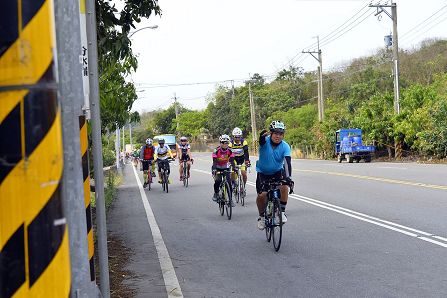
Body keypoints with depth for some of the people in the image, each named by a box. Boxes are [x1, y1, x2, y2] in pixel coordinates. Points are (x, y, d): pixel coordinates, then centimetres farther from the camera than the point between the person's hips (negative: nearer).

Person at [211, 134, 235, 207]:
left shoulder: (229, 151, -14)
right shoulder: (216, 150, -21)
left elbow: (232, 161, -17)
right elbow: (214, 161, -28)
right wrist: (214, 170, -43)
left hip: (226, 168, 2)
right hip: (217, 168, -2)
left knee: (229, 183, -9)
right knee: (218, 181, -24)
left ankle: (230, 199, 0)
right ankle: (216, 193, 4)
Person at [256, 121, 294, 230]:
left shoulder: (285, 146, -19)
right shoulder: (265, 141, -20)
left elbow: (287, 162, -30)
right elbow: (261, 139, -45)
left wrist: (288, 177, -46)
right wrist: (263, 135, -70)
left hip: (278, 172, 1)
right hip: (263, 173, -1)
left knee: (284, 187, -27)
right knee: (262, 195, -16)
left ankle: (282, 212, -9)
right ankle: (261, 216, 12)